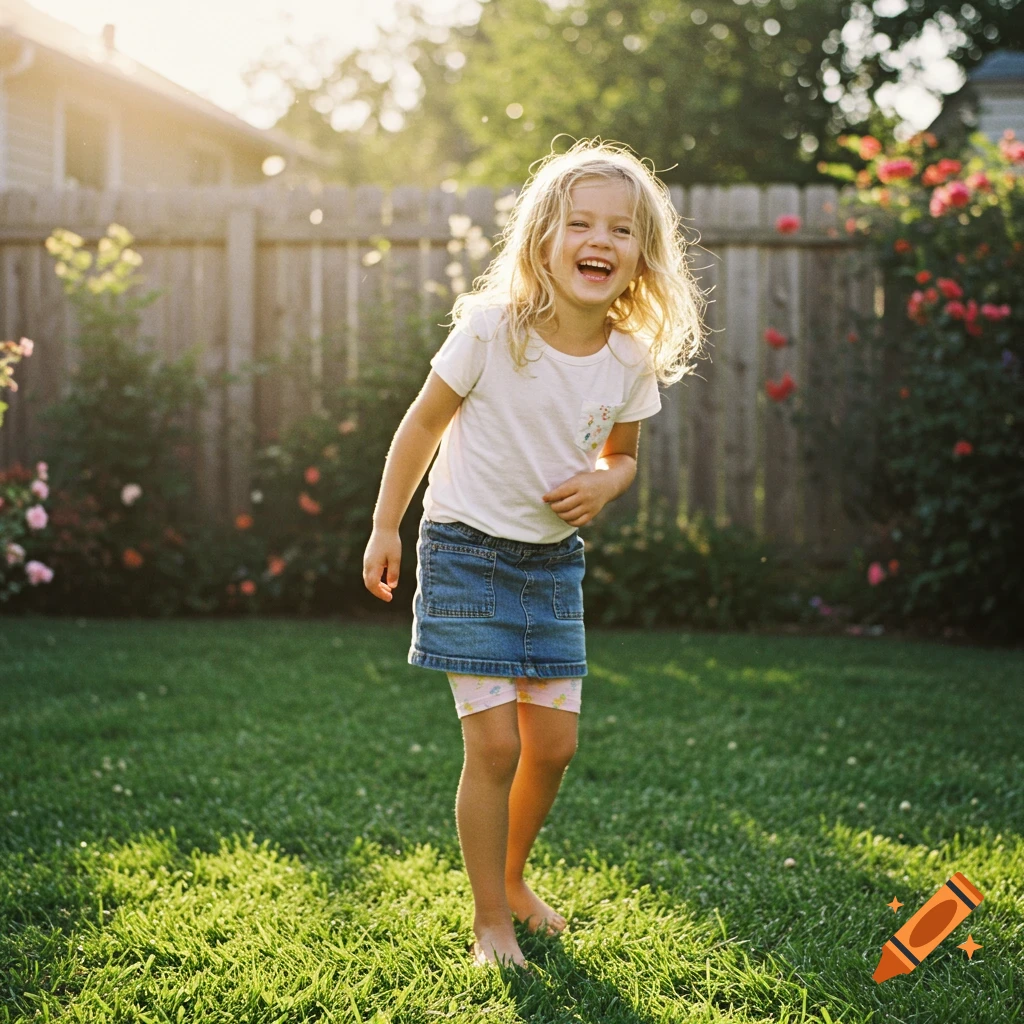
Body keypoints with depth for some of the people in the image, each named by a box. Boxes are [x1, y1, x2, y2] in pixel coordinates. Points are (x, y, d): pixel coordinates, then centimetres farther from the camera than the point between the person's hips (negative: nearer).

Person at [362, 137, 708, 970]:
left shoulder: (633, 359, -6)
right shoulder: (492, 328, -18)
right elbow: (425, 422, -7)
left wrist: (603, 484, -12)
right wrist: (385, 528, -3)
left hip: (555, 560, 5)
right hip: (469, 552, -5)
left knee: (556, 744, 9)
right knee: (495, 745, -6)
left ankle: (512, 877, 35)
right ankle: (490, 919, 11)